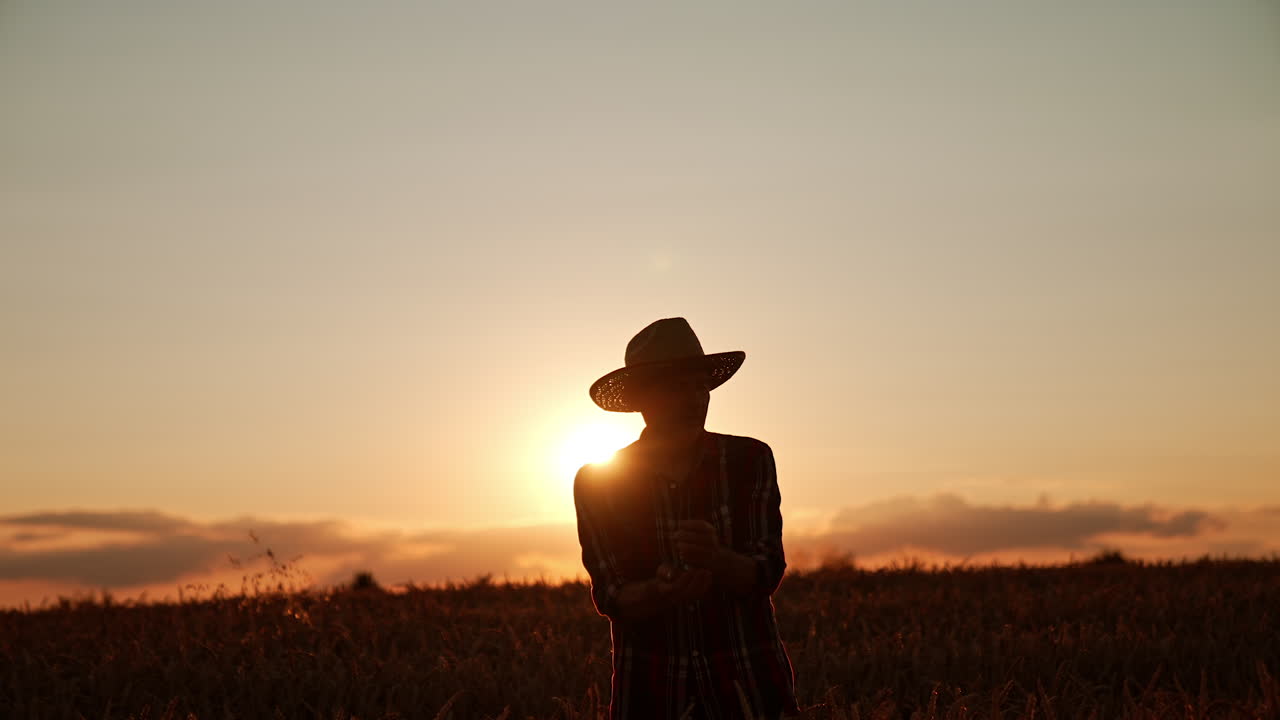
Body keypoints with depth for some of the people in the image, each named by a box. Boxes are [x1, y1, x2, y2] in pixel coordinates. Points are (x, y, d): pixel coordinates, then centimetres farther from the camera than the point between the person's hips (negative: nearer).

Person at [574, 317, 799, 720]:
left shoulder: (750, 461, -1)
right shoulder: (597, 482, -1)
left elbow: (766, 576, -6)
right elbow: (610, 597, -4)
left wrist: (716, 559, -28)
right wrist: (660, 592, -26)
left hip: (747, 683, 0)